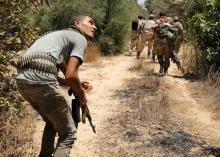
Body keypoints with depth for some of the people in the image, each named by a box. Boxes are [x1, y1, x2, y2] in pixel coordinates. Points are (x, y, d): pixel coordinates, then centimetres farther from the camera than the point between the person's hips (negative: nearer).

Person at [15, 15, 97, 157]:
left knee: (52, 123, 30)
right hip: (40, 81, -9)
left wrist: (77, 85, 30)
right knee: (68, 133, 5)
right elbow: (70, 74, -6)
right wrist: (82, 96, 12)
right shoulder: (80, 39, 7)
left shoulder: (60, 35, 33)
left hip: (22, 79, 9)